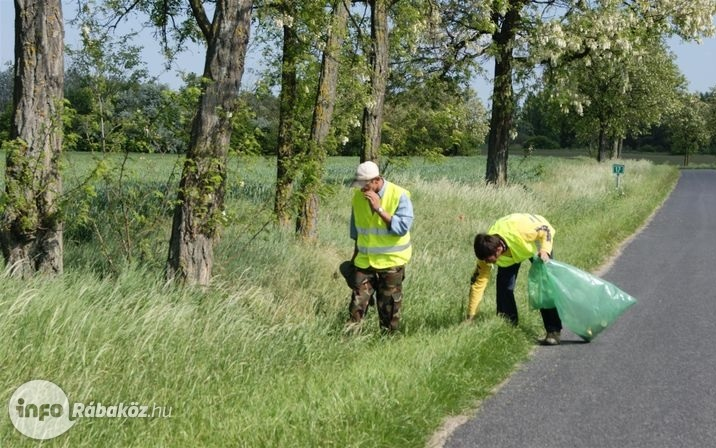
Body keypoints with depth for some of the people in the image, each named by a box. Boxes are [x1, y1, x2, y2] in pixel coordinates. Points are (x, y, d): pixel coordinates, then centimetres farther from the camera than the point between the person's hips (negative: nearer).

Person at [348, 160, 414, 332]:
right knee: (357, 304, -3)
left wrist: (379, 209, -27)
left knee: (389, 308, 6)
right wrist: (356, 252, 20)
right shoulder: (358, 196, 1)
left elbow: (403, 227, -22)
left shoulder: (399, 196, -14)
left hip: (391, 261, -3)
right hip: (364, 260, 4)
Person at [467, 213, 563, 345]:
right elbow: (478, 283, -23)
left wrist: (545, 250, -45)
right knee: (504, 286, -12)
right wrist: (470, 317, -22)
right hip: (511, 252, 3)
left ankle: (553, 331, -10)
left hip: (537, 241, -3)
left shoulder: (519, 230, -46)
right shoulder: (487, 250, -31)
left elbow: (546, 230, -27)